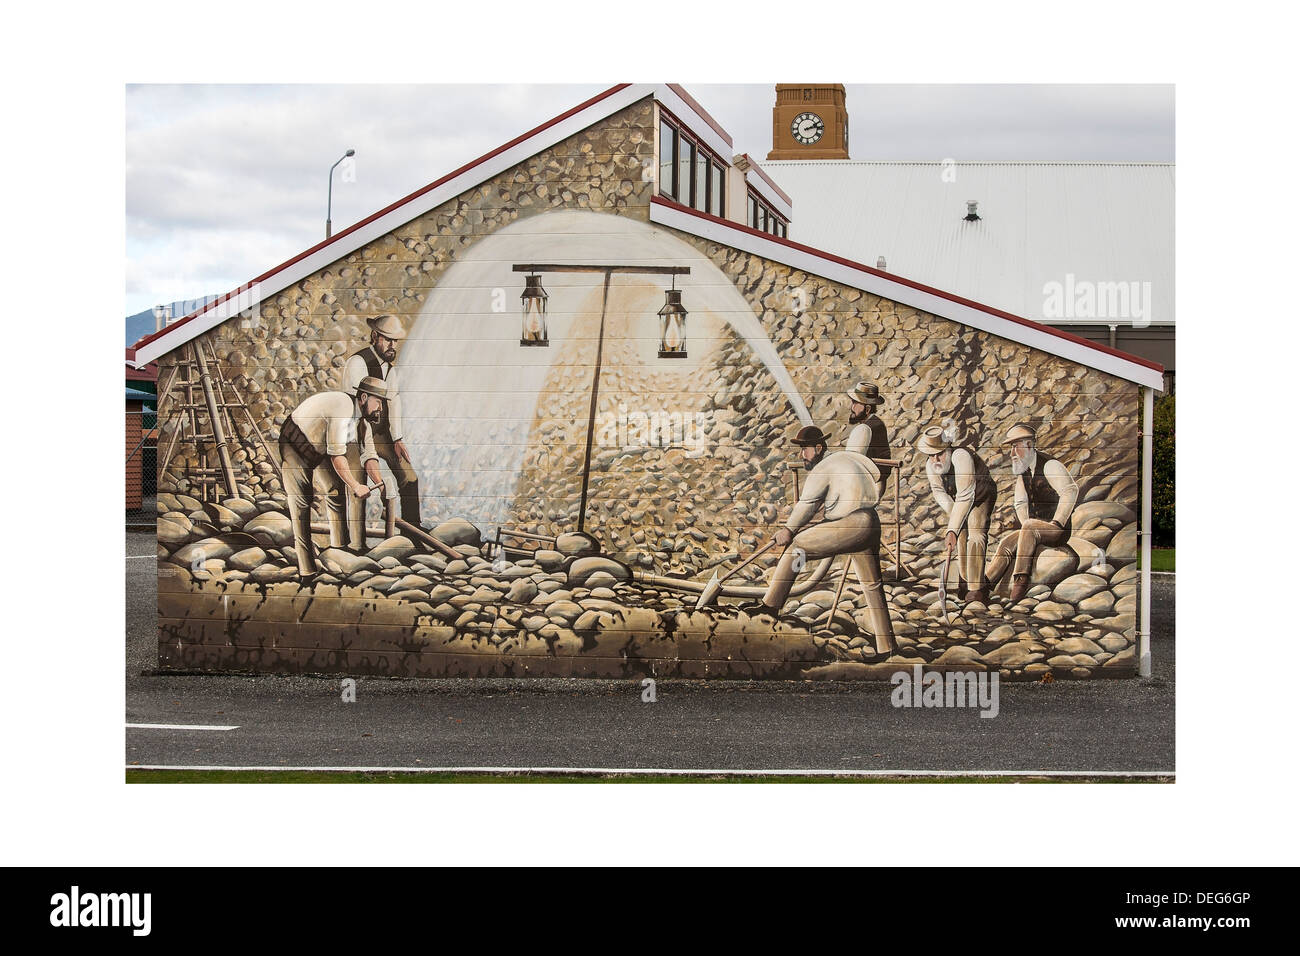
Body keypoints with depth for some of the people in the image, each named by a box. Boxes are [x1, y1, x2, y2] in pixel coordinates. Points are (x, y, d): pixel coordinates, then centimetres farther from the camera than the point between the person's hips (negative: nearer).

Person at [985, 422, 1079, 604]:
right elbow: (1020, 504, 18)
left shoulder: (1049, 465, -11)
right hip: (1035, 529, 8)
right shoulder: (1023, 471, 14)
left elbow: (1071, 490, -24)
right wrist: (1027, 528, 0)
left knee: (1029, 526, -33)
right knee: (1006, 543, -9)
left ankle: (1021, 580, -38)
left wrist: (1056, 524, -25)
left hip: (1059, 529, -8)